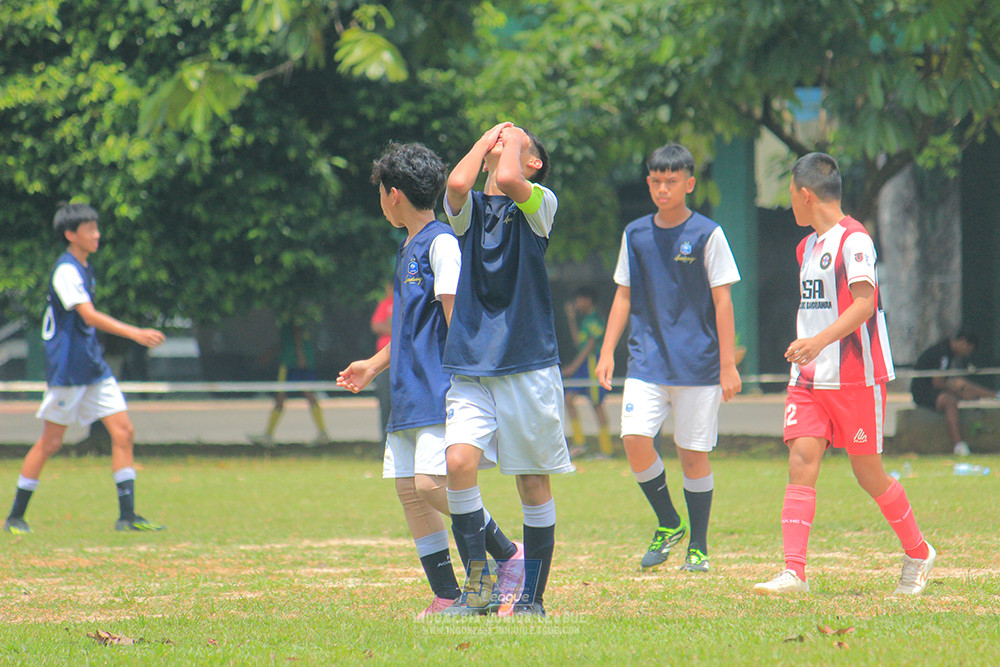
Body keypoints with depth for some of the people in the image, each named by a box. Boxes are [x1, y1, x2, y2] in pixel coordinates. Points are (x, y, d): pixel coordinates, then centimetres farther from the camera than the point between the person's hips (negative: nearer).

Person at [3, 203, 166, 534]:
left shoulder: (84, 269, 13)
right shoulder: (65, 271, -16)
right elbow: (89, 316, -27)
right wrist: (136, 333, -34)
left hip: (93, 365, 8)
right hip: (66, 368, -8)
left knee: (123, 431, -2)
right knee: (51, 441, -1)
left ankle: (127, 516, -2)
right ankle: (15, 517, 11)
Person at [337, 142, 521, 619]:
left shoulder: (441, 244, -10)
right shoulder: (409, 248, 19)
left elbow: (455, 317, -16)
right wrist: (375, 365, 30)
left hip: (441, 390, -10)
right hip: (410, 393, 10)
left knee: (431, 483, -18)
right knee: (408, 490, 3)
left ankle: (507, 555, -3)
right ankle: (447, 596, 4)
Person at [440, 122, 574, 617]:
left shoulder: (540, 203, 1)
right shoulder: (468, 206, 10)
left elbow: (508, 181, -21)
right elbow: (458, 183, -13)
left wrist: (511, 138, -1)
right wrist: (487, 138, 3)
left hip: (528, 362, -2)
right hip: (470, 365, 2)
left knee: (532, 482, 4)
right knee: (459, 462, -16)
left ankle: (532, 596, 14)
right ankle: (478, 586, -6)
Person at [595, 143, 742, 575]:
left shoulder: (707, 235, -2)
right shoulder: (635, 234, 10)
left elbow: (722, 302, -3)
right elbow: (624, 297, 16)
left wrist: (728, 365, -7)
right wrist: (607, 352, 7)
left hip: (698, 362, -3)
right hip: (646, 360, 3)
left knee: (693, 453, -1)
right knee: (635, 438, -14)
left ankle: (698, 547, 13)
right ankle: (668, 524, 7)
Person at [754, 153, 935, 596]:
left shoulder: (854, 239, -12)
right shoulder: (808, 247, 16)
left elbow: (864, 302, -23)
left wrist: (820, 341, -35)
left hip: (857, 376, -7)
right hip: (809, 378, 7)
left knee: (868, 473, 2)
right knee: (801, 461, -9)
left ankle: (918, 554, 23)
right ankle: (794, 572, -17)